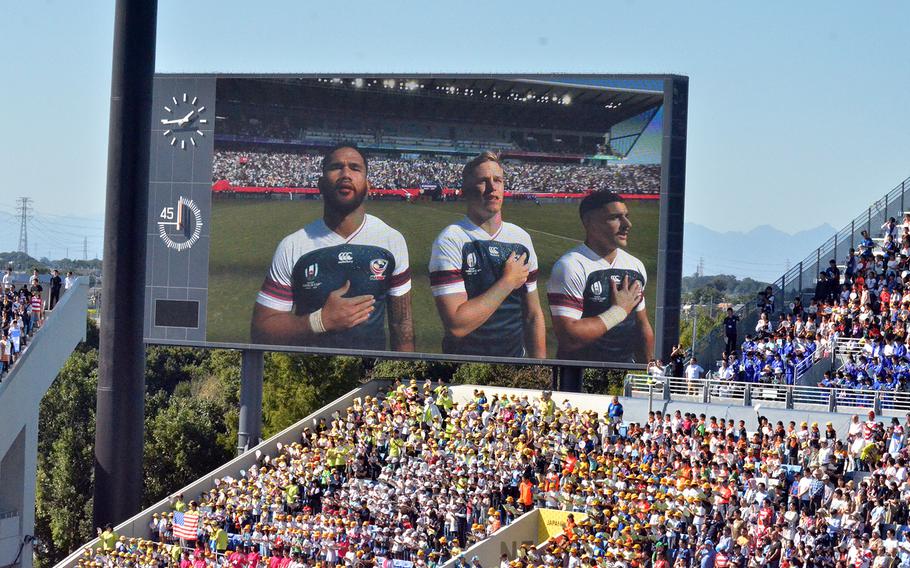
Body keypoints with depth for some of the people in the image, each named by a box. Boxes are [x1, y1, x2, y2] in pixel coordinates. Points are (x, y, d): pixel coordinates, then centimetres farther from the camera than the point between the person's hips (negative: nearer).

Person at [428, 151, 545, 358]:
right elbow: (456, 325, -25)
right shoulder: (451, 241, -16)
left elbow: (533, 315, 7)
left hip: (515, 360, 5)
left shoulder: (521, 238, 3)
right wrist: (508, 282, -18)